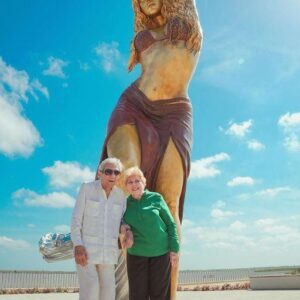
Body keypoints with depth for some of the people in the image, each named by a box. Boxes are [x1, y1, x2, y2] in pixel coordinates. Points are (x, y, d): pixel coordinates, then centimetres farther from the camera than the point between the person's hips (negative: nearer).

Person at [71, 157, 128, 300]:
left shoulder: (121, 195, 5)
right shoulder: (87, 188, -6)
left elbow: (122, 220, 12)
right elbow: (76, 219, -8)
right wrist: (78, 246, -18)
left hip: (108, 250, 4)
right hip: (85, 247, -4)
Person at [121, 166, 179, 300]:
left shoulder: (156, 198, -2)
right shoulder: (125, 204, 2)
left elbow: (171, 224, 0)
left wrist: (174, 249, -4)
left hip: (161, 253, -1)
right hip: (136, 255, 1)